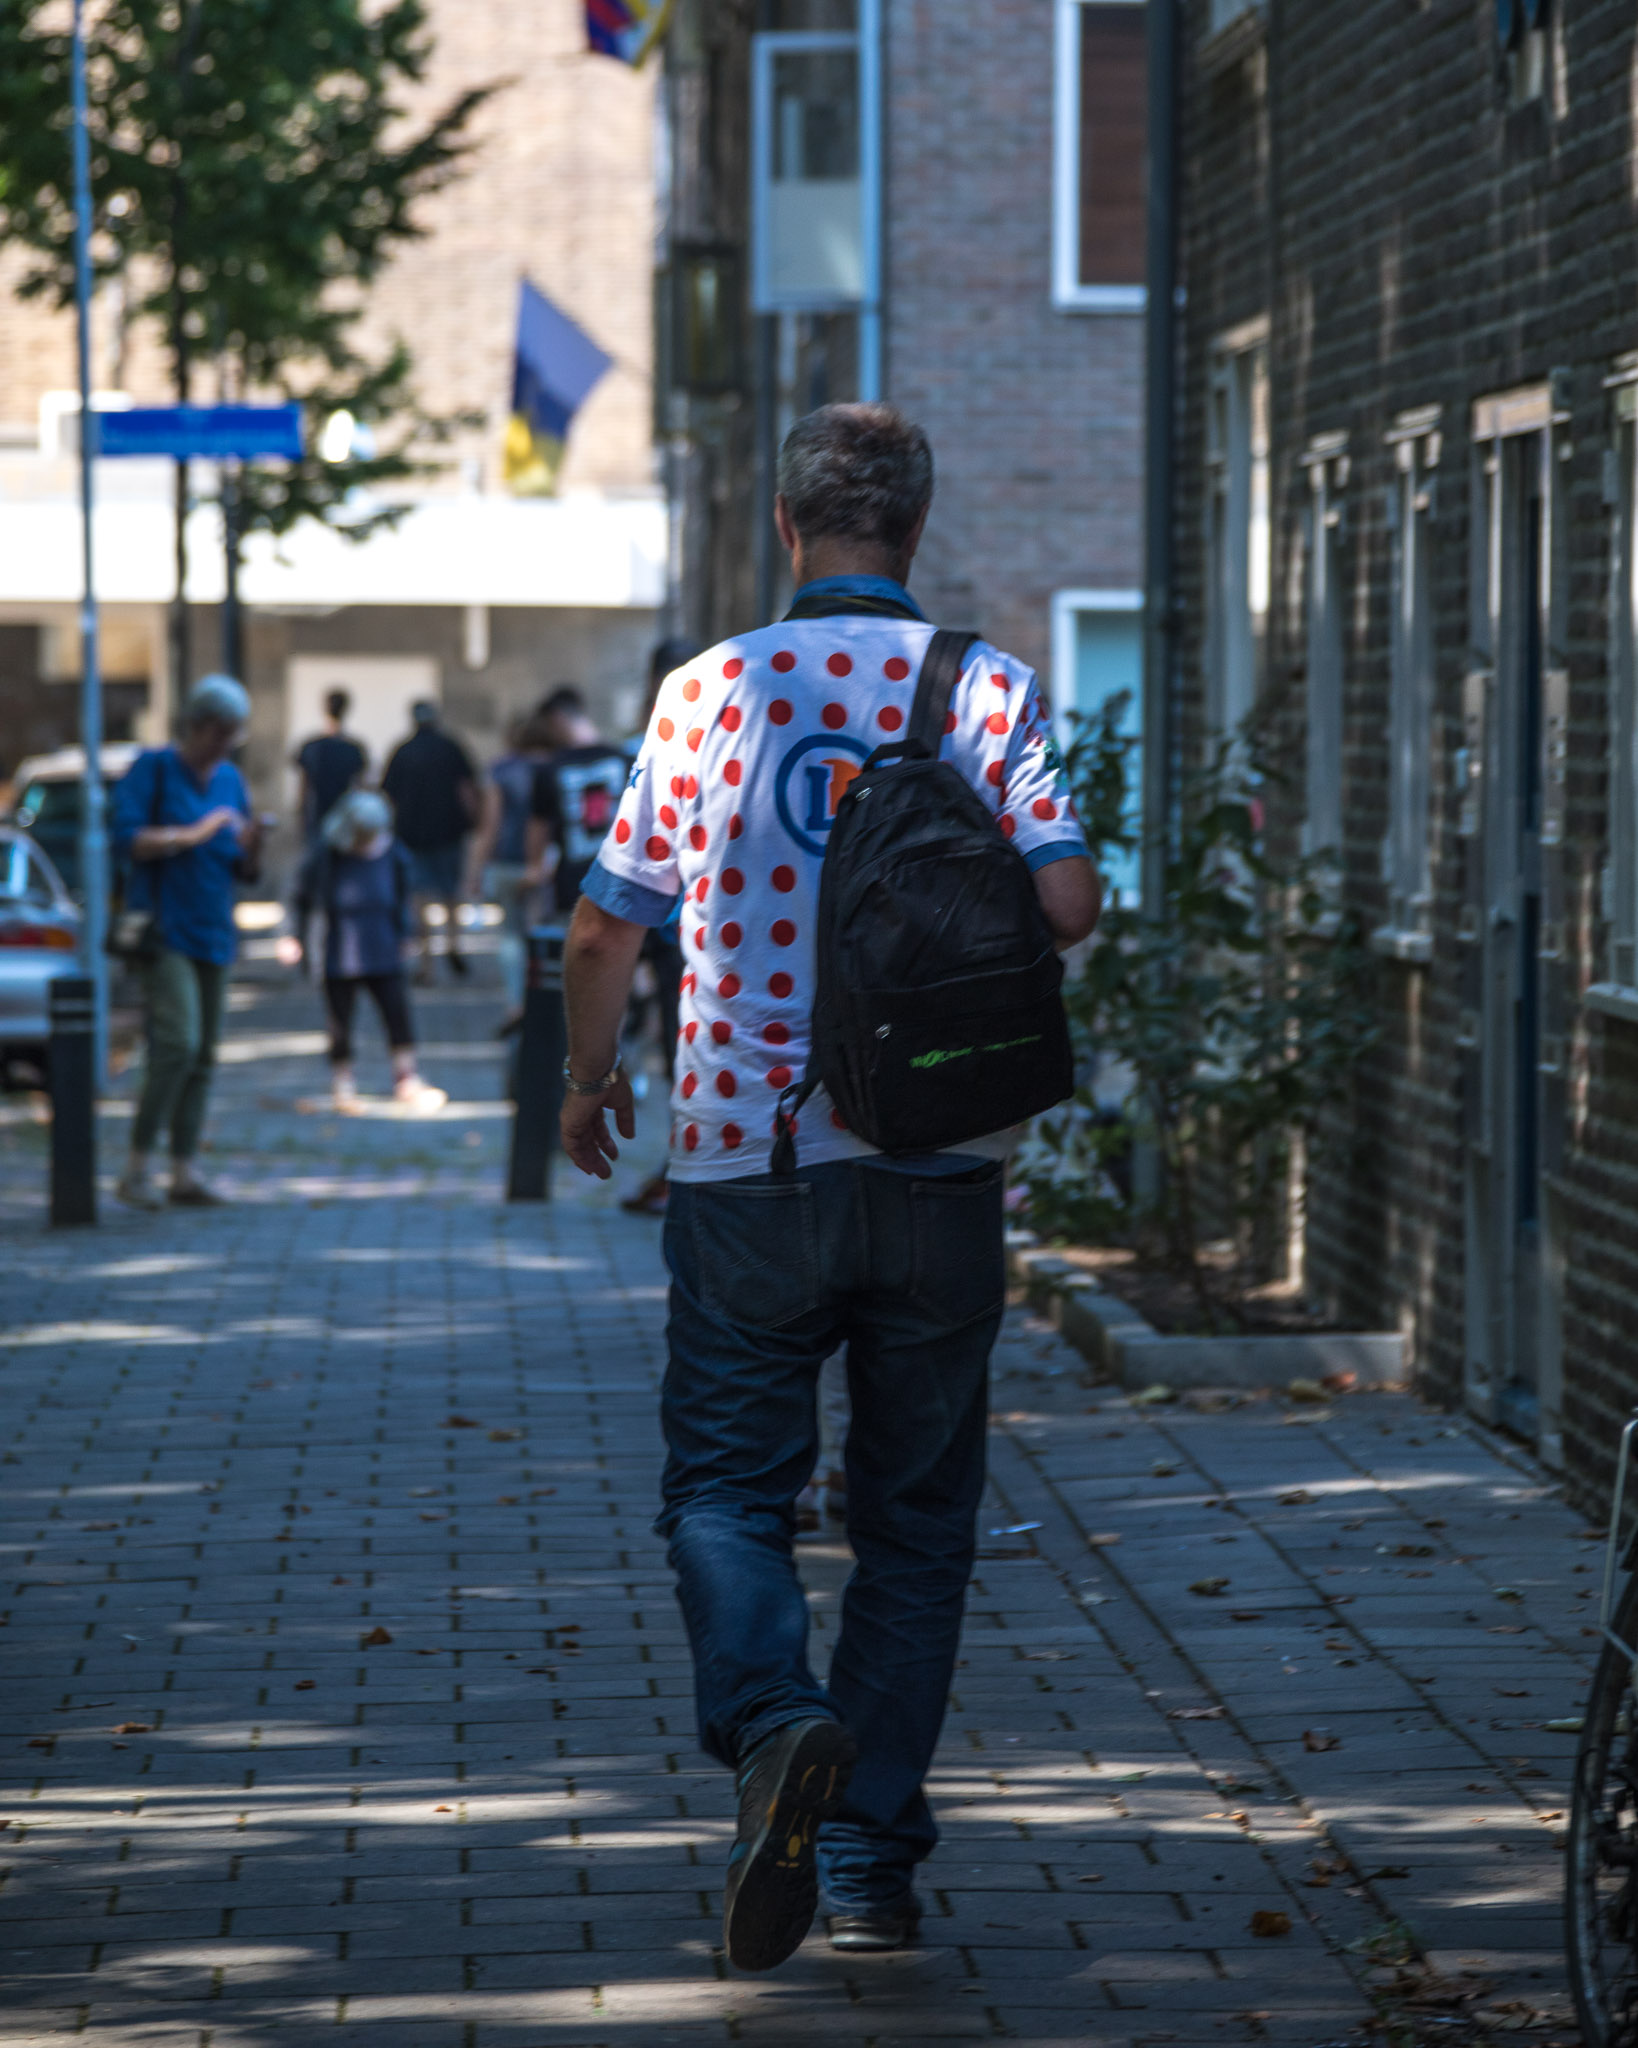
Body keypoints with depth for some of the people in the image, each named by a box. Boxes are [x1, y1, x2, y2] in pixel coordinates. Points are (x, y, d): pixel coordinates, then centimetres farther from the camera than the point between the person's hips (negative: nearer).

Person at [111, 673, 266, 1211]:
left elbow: (243, 870, 16)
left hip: (213, 933, 7)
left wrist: (250, 847, -6)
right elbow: (126, 838, -14)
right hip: (164, 929, -7)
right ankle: (138, 1166, -12)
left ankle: (185, 1170, 8)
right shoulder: (152, 768, -4)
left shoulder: (231, 781, 14)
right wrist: (193, 835, -18)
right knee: (177, 1044, -18)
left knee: (202, 1059, 4)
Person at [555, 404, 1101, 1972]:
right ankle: (871, 1864, 12)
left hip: (749, 1162, -1)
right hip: (942, 1174, 1)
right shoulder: (991, 688, -2)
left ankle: (776, 1726, -22)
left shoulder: (709, 691, -1)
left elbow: (607, 928, 5)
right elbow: (1066, 903, -11)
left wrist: (589, 1079, 24)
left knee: (725, 1488, 7)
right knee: (914, 1520, 12)